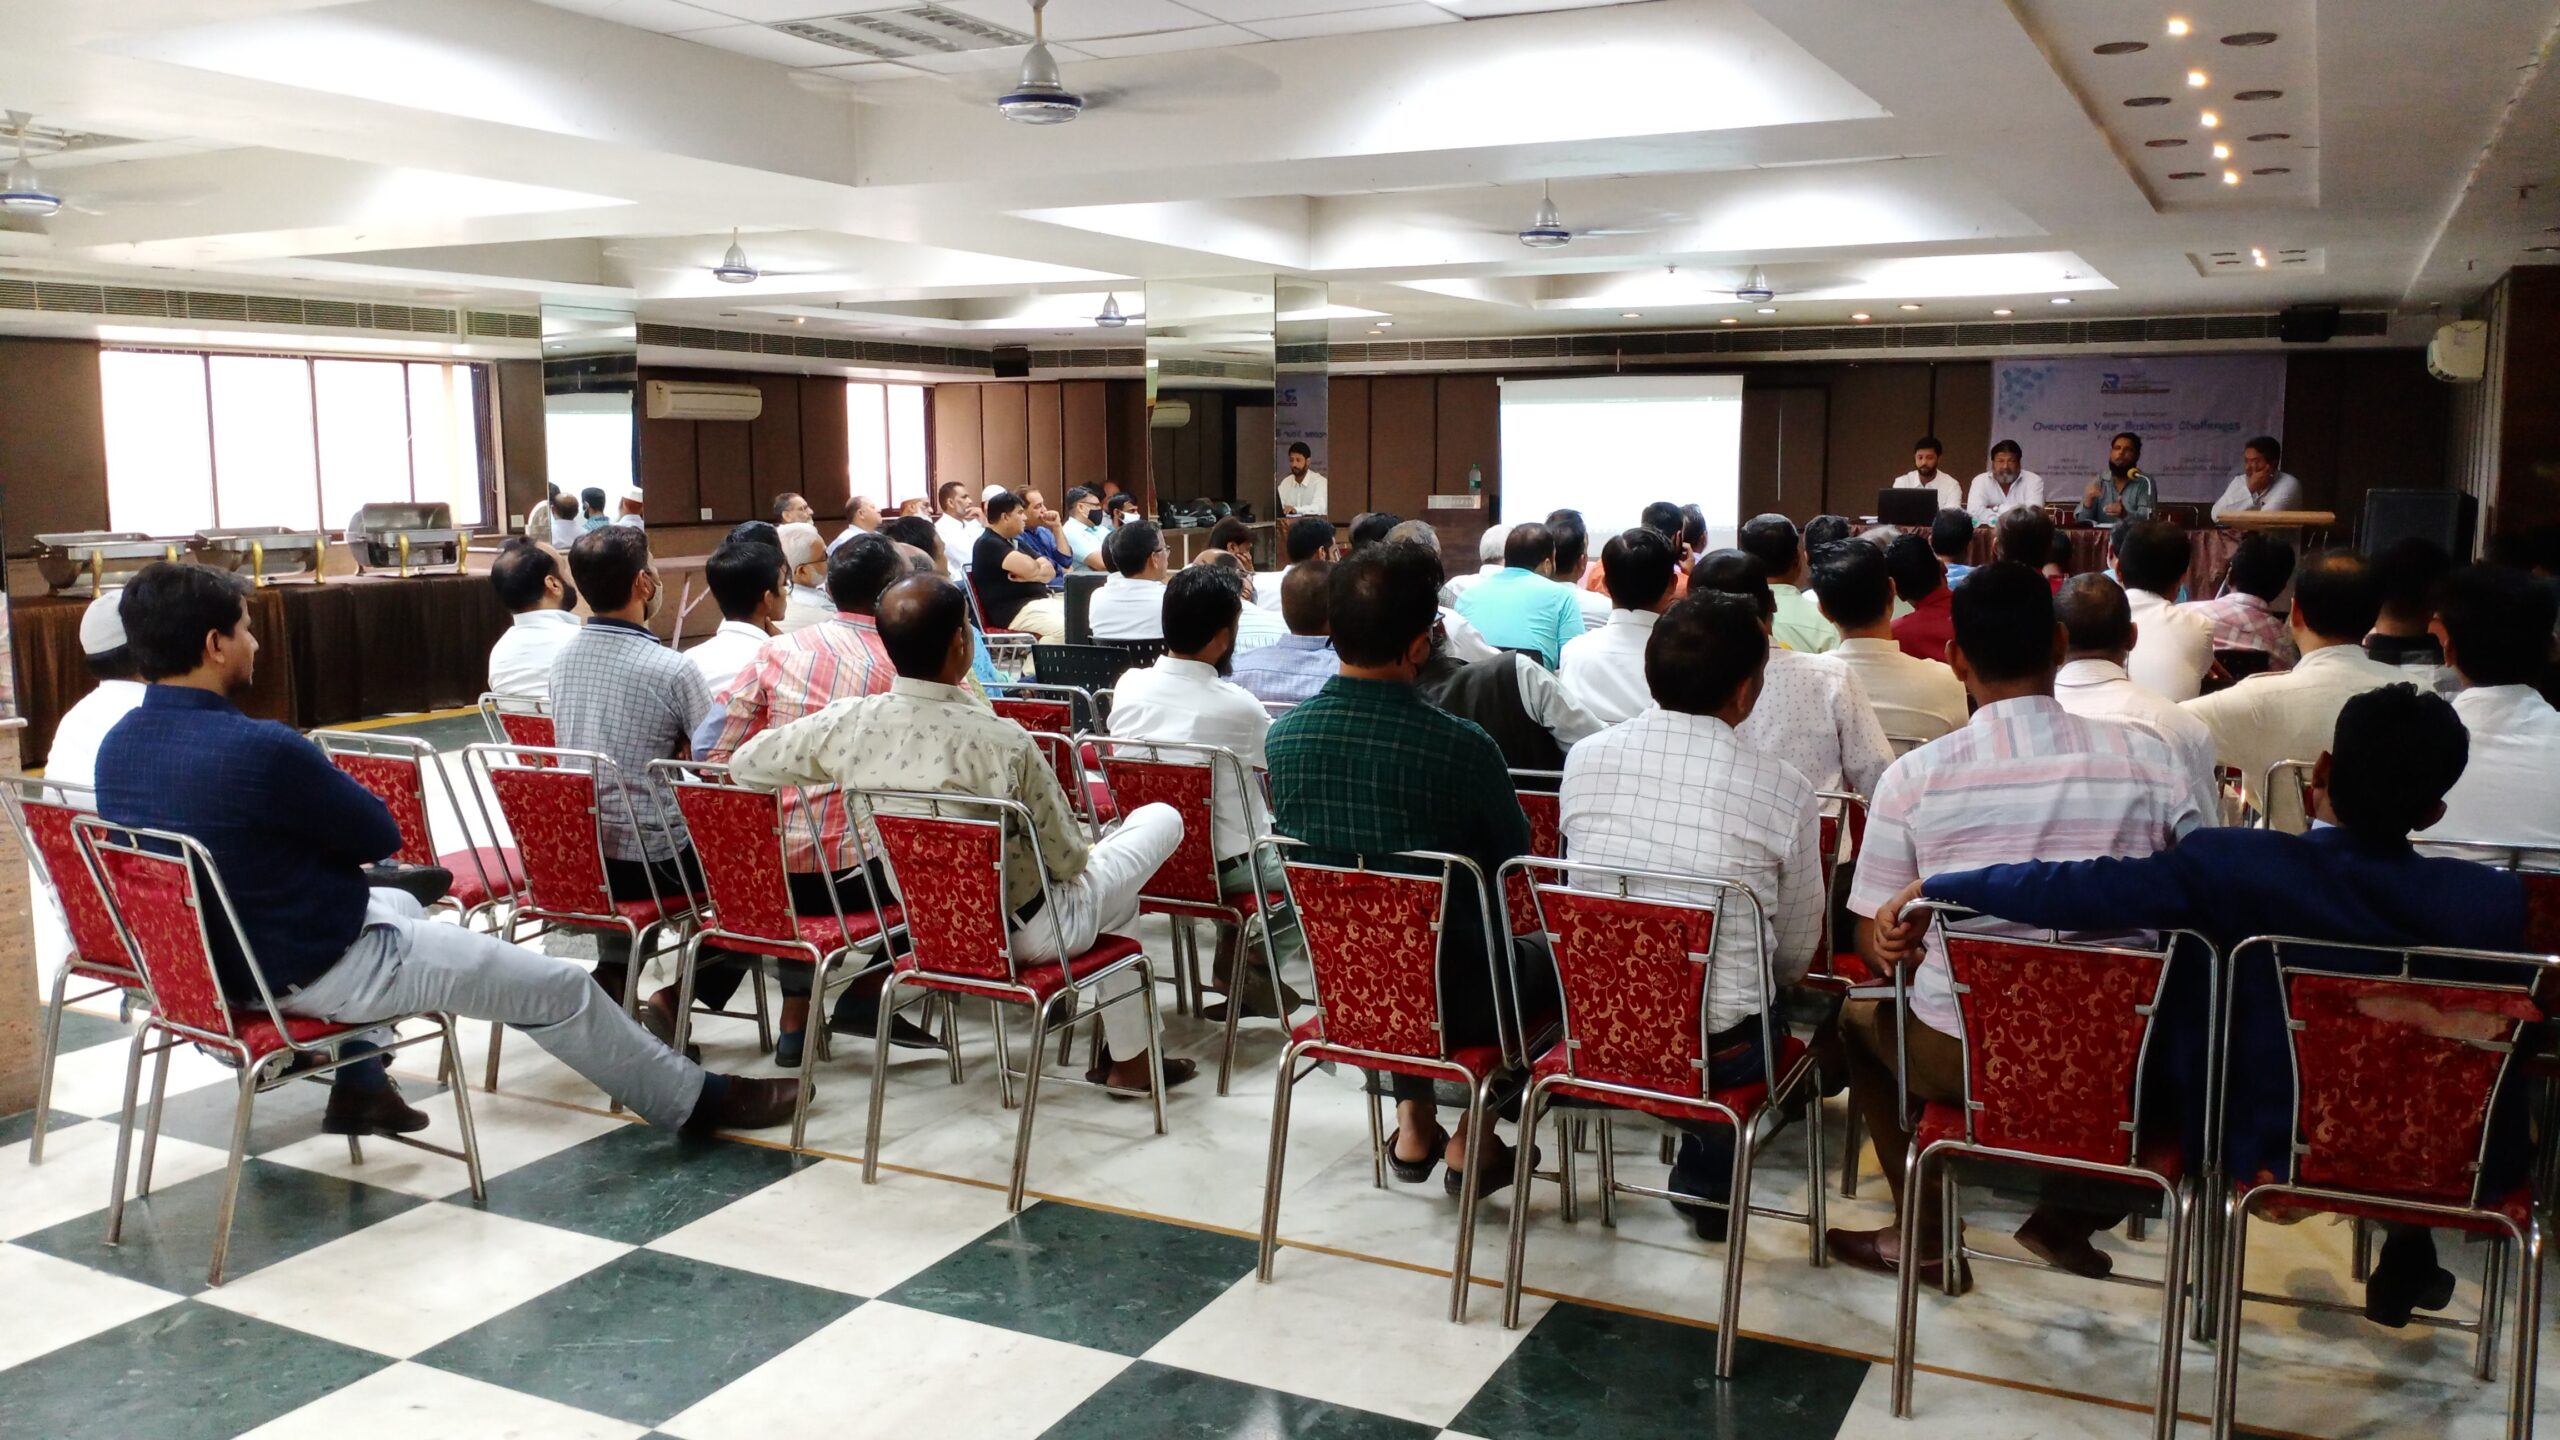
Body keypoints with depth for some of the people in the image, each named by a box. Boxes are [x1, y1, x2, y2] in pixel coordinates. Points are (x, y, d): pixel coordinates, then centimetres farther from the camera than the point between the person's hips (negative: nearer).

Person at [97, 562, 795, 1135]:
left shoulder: (116, 747, -3)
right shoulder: (259, 749, -30)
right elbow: (381, 835, -15)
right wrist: (327, 791, 2)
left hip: (211, 955, 9)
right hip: (311, 969, -9)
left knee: (399, 904, 36)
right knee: (558, 987, 3)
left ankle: (358, 1085, 39)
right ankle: (697, 1098, 20)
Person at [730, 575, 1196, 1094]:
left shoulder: (849, 723, -18)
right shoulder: (1001, 739, -30)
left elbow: (744, 763, 0)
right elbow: (1068, 858, -16)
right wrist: (1085, 847, 8)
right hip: (1024, 931, -6)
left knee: (1101, 866, 31)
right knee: (1162, 818, 12)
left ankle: (1125, 1053, 36)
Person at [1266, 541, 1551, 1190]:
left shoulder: (1283, 736, -13)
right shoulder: (1461, 747, -26)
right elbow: (1515, 856, -7)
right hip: (1449, 1002, -4)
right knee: (1541, 954, 28)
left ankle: (1413, 1122, 36)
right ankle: (1474, 1139, 27)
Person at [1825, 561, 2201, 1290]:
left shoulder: (1914, 776, -10)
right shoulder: (2147, 757, -7)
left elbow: (1876, 946, -2)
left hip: (1962, 1059, -1)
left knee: (1861, 1013, 32)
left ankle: (1926, 1236, 32)